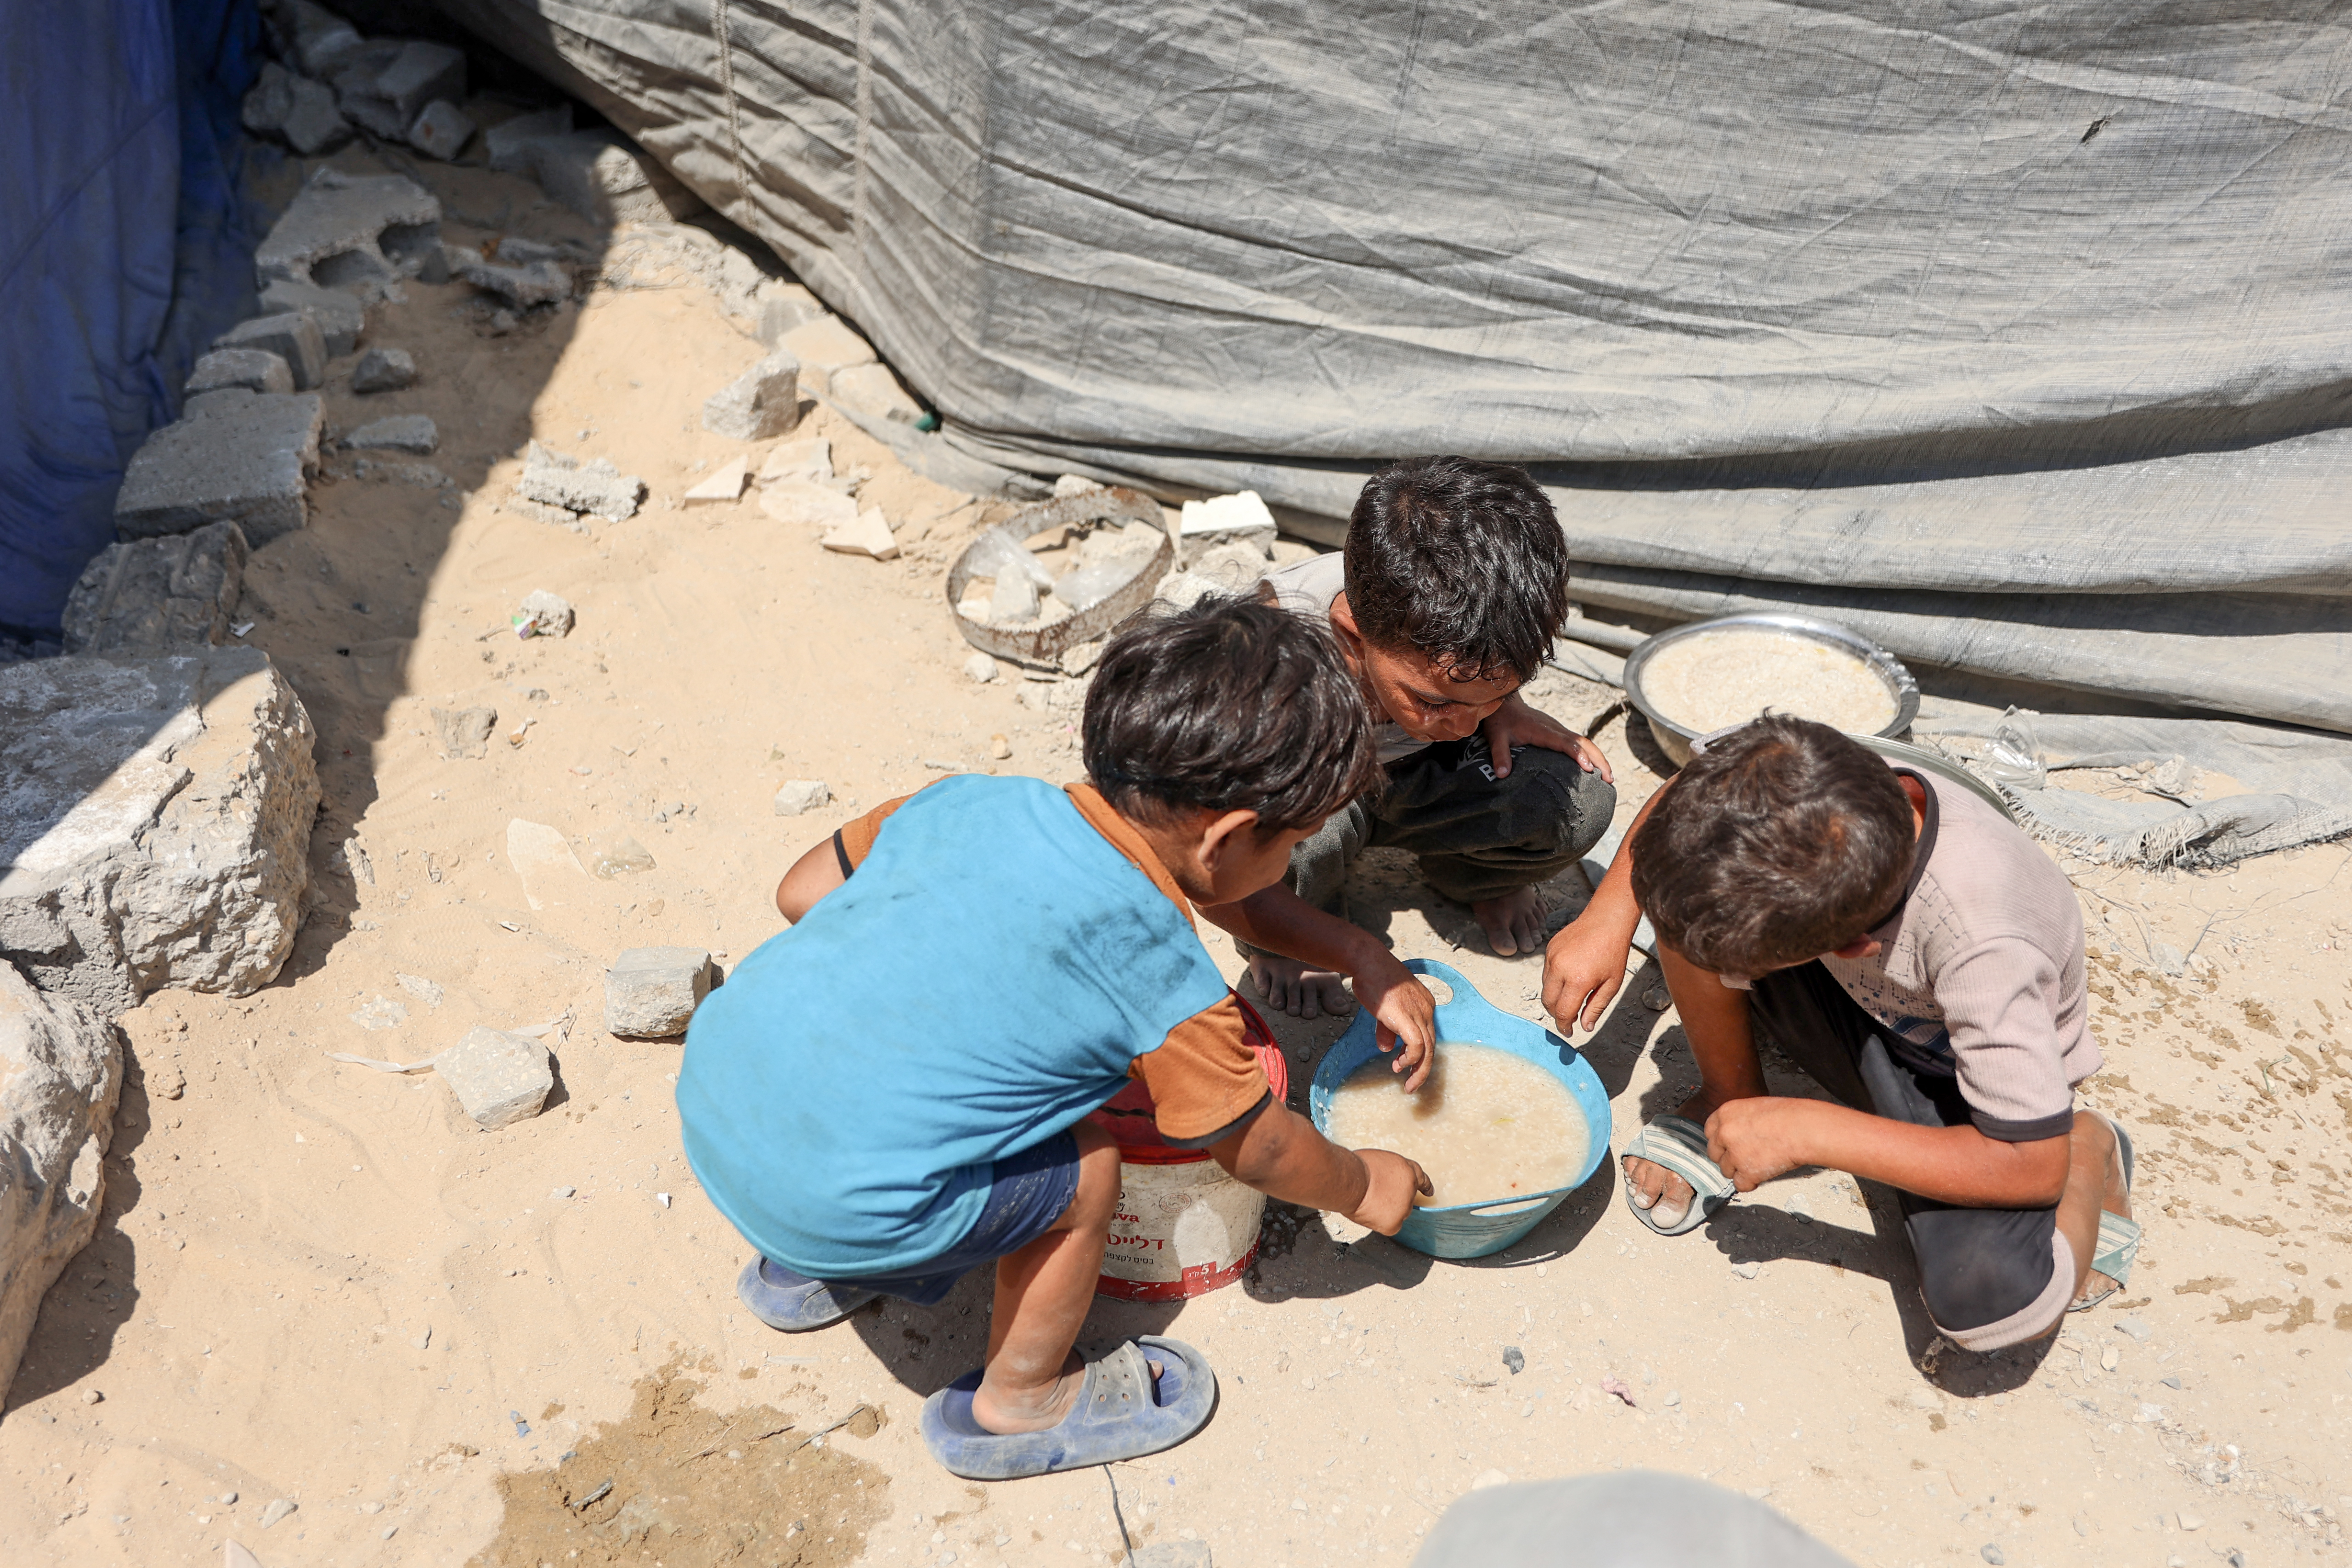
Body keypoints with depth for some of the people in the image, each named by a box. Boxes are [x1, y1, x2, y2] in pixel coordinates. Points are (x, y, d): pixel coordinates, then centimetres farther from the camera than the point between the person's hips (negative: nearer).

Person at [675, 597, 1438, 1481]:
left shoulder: (970, 800, 4)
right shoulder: (1165, 981, -10)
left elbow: (802, 892, 16)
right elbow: (1261, 1153, 5)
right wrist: (1363, 1187, 26)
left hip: (708, 1088, 7)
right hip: (833, 1200, -7)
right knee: (1084, 1170, 6)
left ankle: (804, 1274, 45)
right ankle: (1019, 1406, 29)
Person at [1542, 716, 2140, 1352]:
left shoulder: (1986, 950, -42)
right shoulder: (1807, 790, -29)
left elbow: (2032, 1167, -34)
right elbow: (1682, 797, -6)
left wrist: (1807, 1131, -32)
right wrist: (1609, 916, -20)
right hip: (1863, 1010, 4)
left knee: (1991, 1299, -30)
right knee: (1689, 902, -24)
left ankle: (2089, 1153, 4)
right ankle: (1730, 1098, 5)